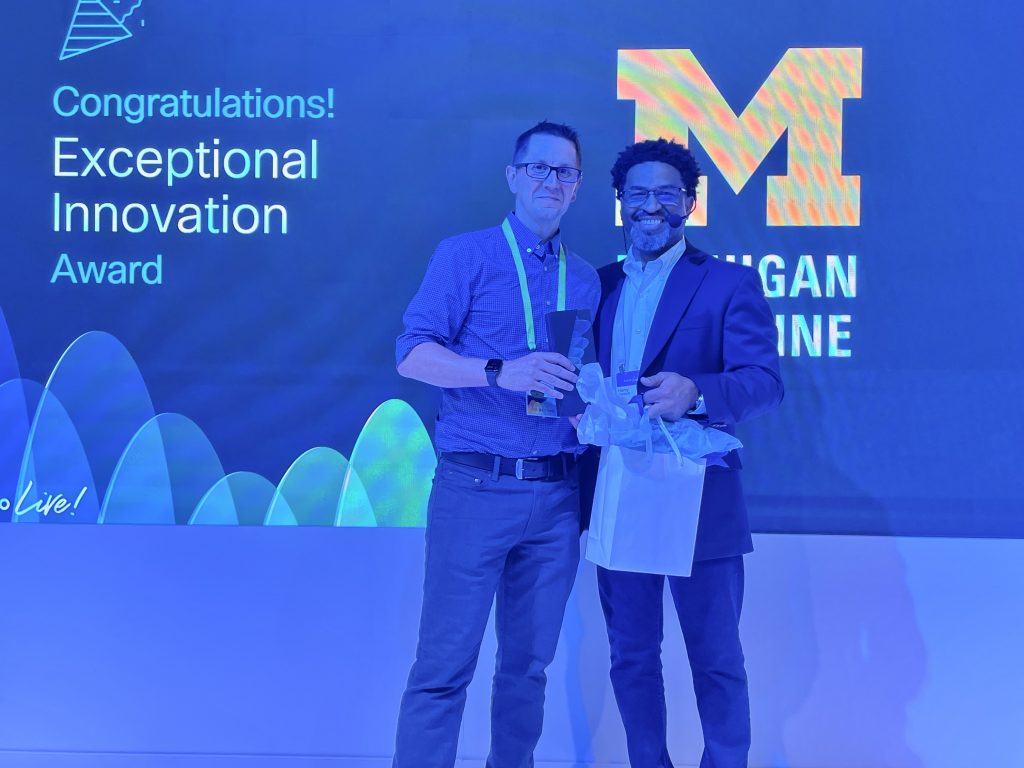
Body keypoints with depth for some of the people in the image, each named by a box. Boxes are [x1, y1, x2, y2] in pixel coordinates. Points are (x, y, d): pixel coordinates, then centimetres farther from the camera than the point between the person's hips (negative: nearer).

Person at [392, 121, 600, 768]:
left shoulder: (585, 278, 16)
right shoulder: (467, 255, 2)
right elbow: (413, 355, -7)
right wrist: (500, 372, -21)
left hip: (556, 496, 5)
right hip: (476, 489, -4)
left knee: (529, 661, 11)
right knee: (446, 662, -5)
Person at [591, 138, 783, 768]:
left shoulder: (729, 284, -2)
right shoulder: (598, 285, 13)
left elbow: (765, 381, -13)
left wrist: (695, 392, -32)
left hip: (700, 502, -4)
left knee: (716, 659, 4)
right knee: (631, 657, 13)